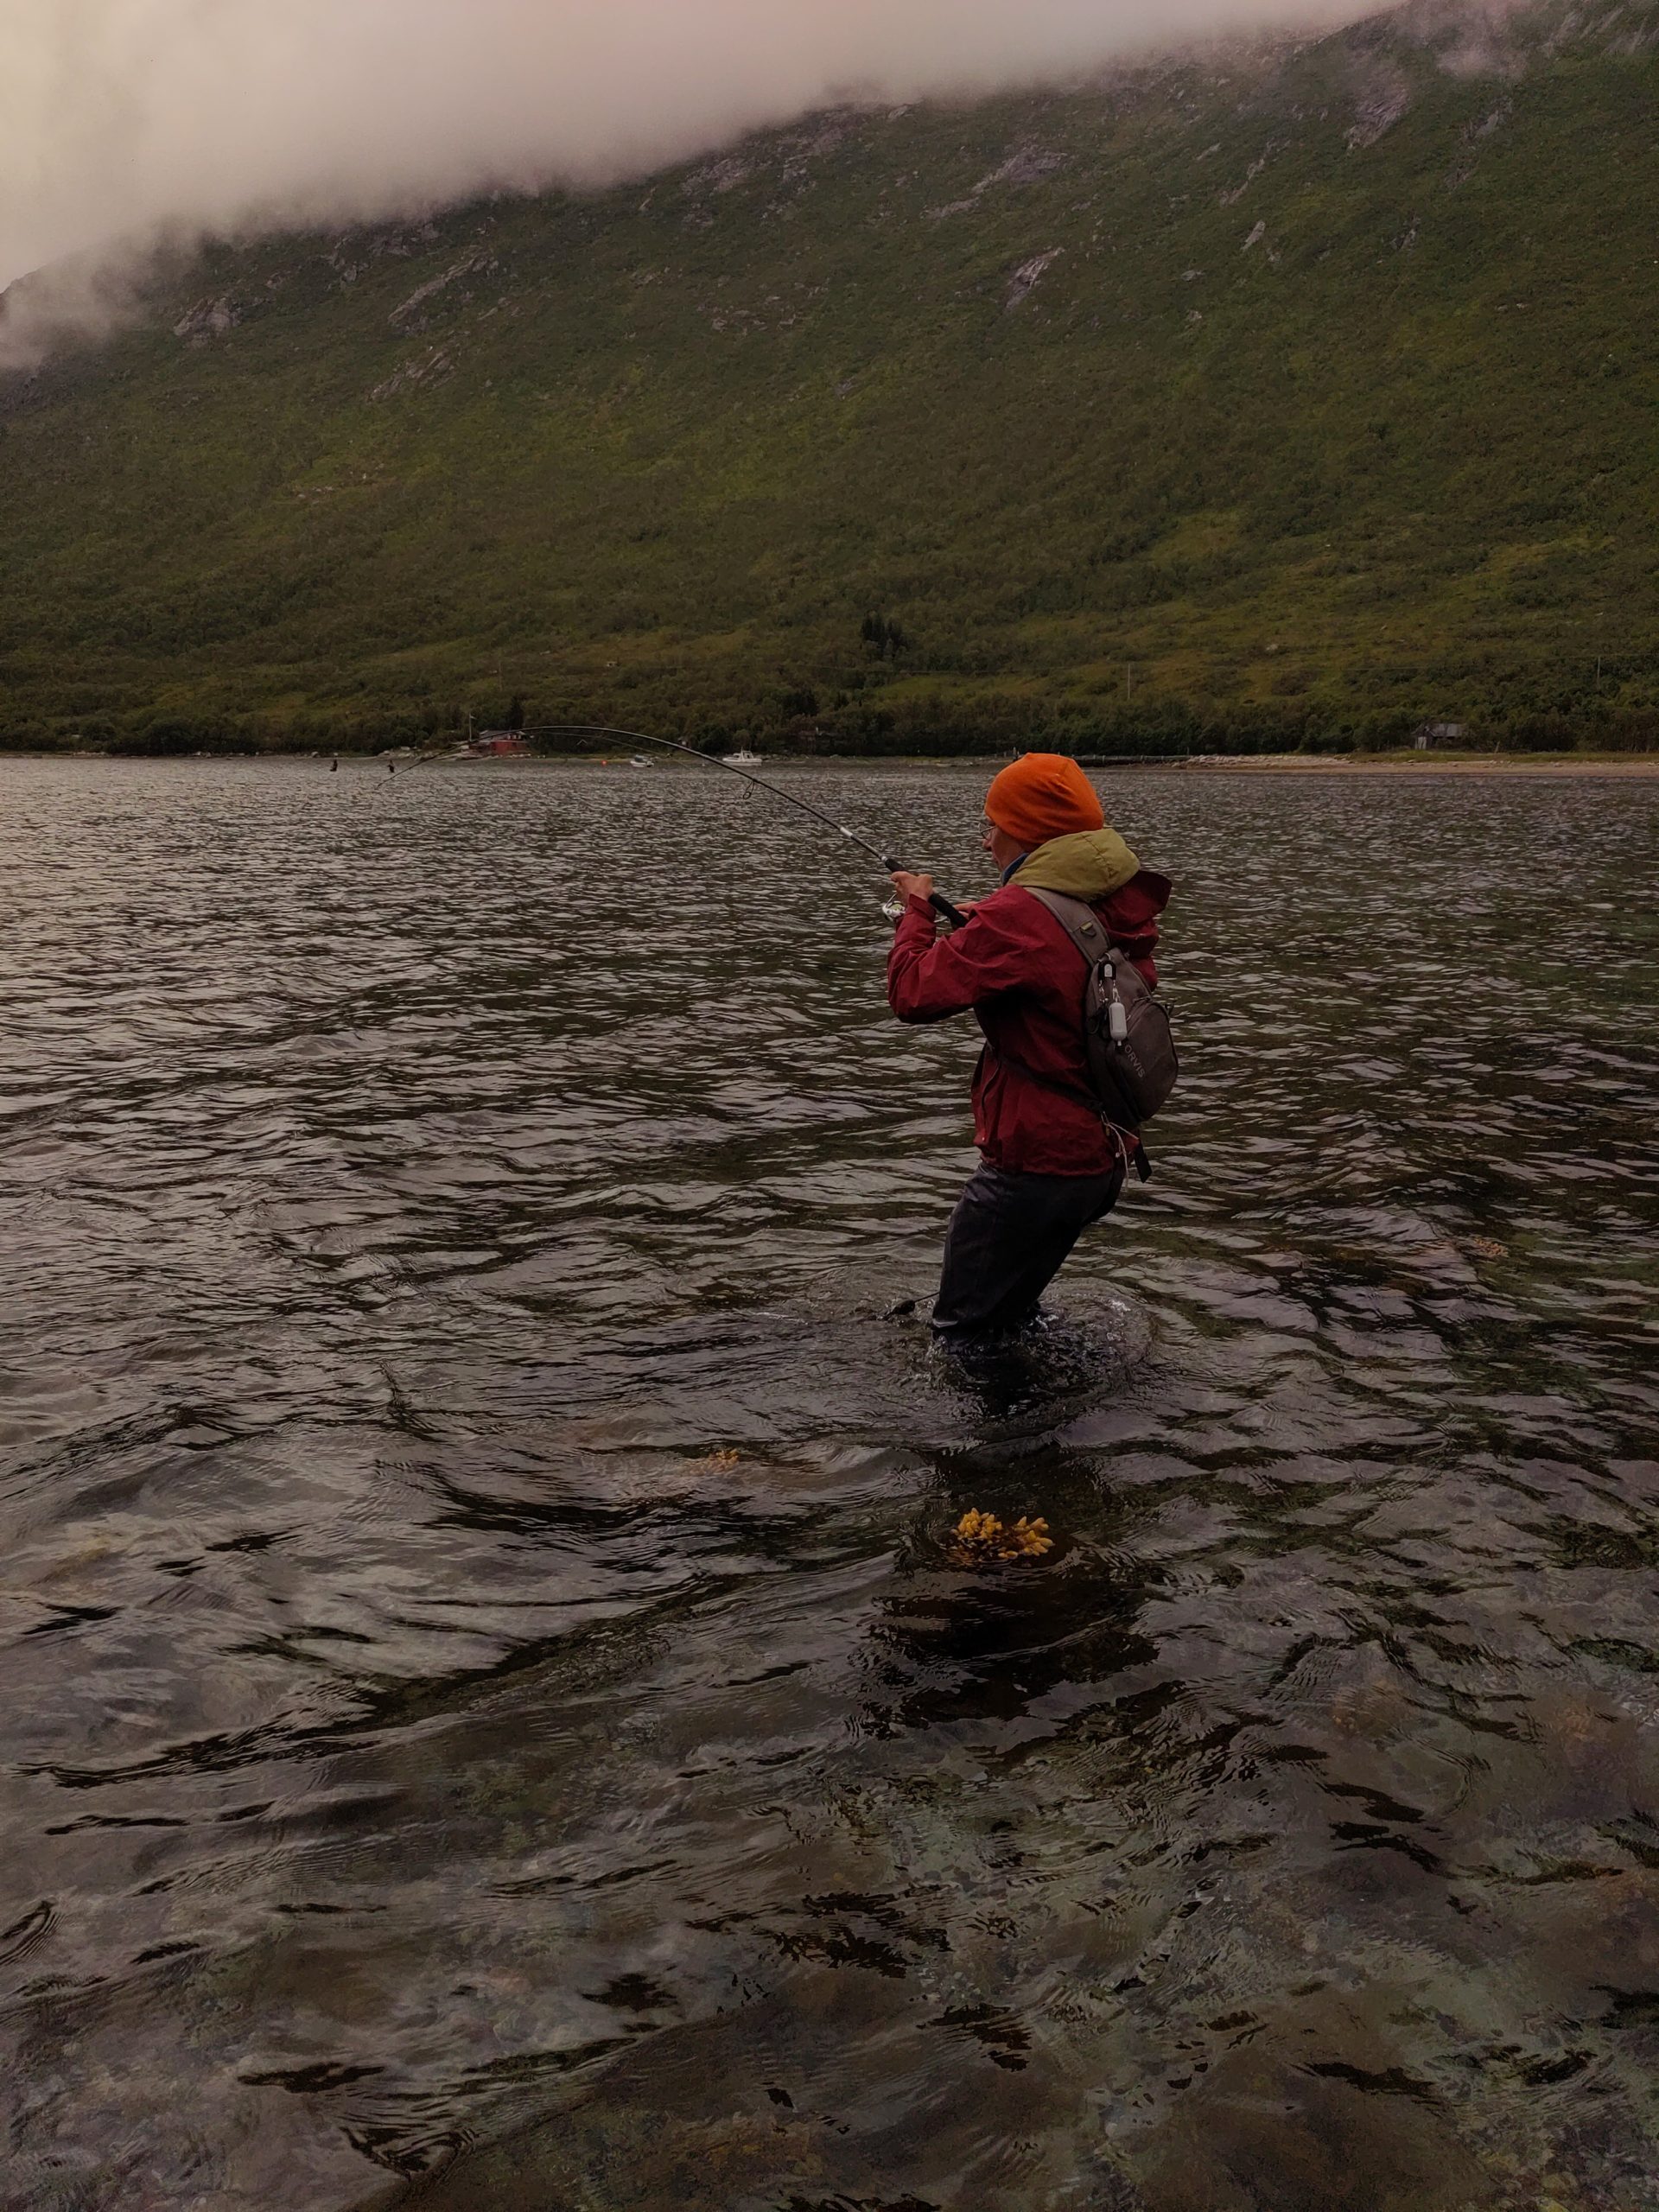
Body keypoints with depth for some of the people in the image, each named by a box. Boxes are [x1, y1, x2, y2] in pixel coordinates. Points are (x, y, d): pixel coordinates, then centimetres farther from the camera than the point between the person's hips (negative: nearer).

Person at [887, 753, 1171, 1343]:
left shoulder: (1019, 916, -22)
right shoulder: (1122, 910, 5)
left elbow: (913, 993, -21)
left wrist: (918, 908, -4)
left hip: (1034, 1165, -9)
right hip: (1105, 1158, 9)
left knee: (962, 1329, 5)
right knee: (1011, 1310, 26)